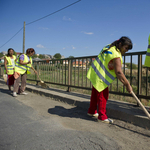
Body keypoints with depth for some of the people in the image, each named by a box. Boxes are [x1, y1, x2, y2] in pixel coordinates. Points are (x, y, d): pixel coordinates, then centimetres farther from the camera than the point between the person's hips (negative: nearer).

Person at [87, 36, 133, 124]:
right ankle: (102, 117, 7)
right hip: (100, 77, -11)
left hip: (95, 74, 11)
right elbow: (118, 72, -29)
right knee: (103, 96, -3)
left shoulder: (110, 47, 7)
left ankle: (92, 112, 34)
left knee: (95, 94, 19)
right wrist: (127, 85, -21)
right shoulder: (116, 55, -24)